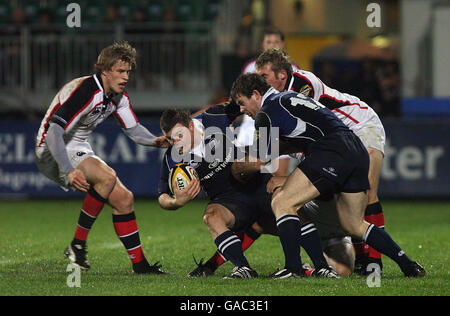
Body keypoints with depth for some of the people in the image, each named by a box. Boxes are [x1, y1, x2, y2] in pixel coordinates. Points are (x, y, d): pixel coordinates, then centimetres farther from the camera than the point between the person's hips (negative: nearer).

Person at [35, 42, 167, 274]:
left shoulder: (118, 96, 3)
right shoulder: (85, 92, -26)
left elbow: (133, 129, 12)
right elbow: (54, 132, -33)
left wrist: (156, 141, -11)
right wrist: (69, 171, -43)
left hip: (80, 151, 9)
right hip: (52, 152, -9)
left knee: (124, 199, 0)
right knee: (106, 176, -31)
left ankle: (139, 263, 6)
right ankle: (78, 245, -23)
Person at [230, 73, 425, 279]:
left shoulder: (267, 112, 2)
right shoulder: (287, 98, 28)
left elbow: (264, 163, 5)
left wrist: (237, 168, 22)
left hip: (332, 152, -9)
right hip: (358, 151, 9)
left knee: (282, 202, -6)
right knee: (354, 226, 19)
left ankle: (292, 268, -17)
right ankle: (409, 267, 17)